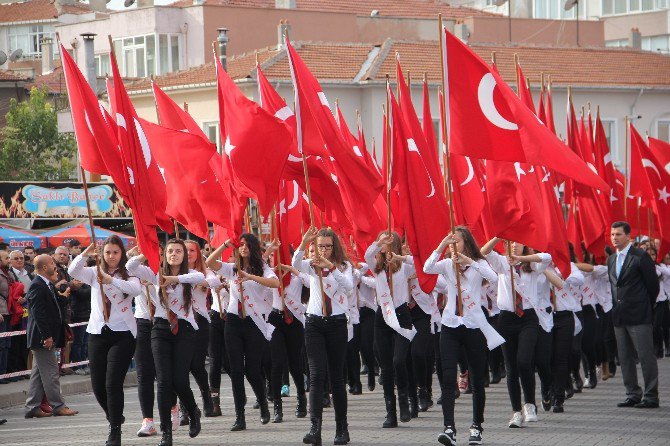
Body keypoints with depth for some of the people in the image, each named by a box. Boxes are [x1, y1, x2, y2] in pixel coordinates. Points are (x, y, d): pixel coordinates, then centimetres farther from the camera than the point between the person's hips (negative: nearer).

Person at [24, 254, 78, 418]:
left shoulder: (47, 285, 15)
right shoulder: (37, 286, -16)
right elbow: (38, 313, -21)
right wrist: (47, 336, -23)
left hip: (45, 337, 10)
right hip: (43, 337, -10)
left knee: (38, 373, 11)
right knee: (51, 372, -6)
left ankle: (32, 408, 14)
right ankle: (58, 406, -3)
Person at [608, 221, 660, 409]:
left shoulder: (640, 257, -8)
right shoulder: (611, 260, 14)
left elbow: (653, 286, -5)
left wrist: (645, 307, 2)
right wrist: (617, 306, 13)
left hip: (638, 316, -7)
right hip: (619, 316, 8)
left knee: (646, 356, -6)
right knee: (625, 358, 9)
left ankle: (651, 396, -3)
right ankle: (633, 395, 16)